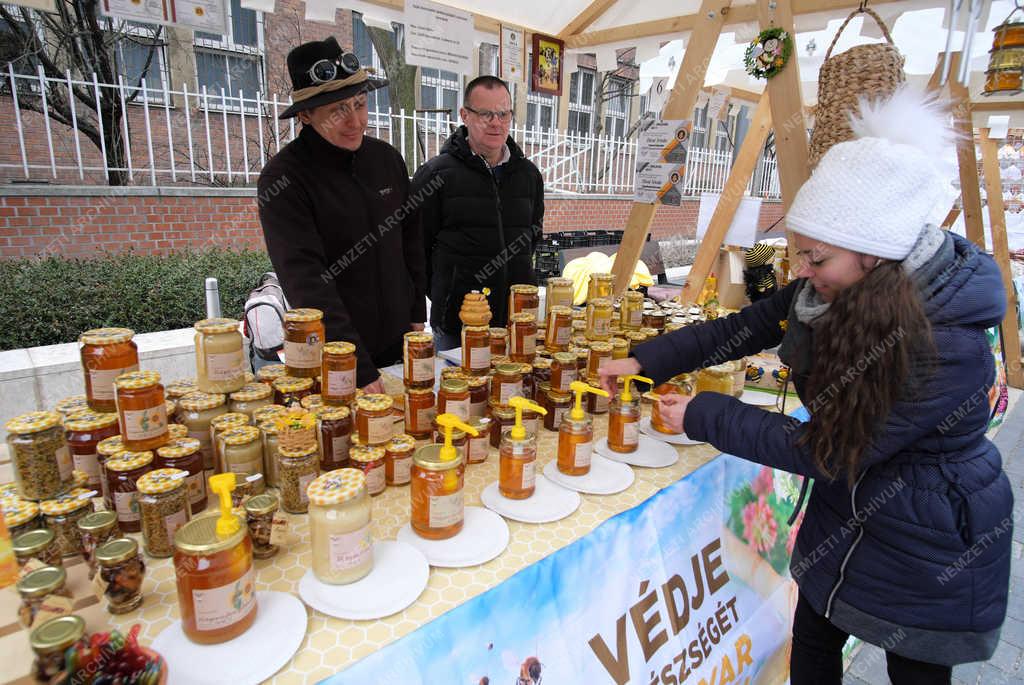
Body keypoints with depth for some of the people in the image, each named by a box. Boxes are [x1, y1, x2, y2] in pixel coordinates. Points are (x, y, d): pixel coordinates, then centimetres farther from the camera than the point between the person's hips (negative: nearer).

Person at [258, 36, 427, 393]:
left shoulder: (386, 157, 3)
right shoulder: (283, 178, -15)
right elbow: (306, 281, -23)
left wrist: (417, 316, 10)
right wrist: (360, 370, -29)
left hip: (399, 345, 5)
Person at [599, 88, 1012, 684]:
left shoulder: (948, 350, -34)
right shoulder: (842, 288, -15)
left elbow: (826, 452, -29)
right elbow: (749, 326, -7)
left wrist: (704, 415, -24)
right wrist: (647, 361, -15)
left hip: (929, 545, -5)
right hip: (846, 510, 6)